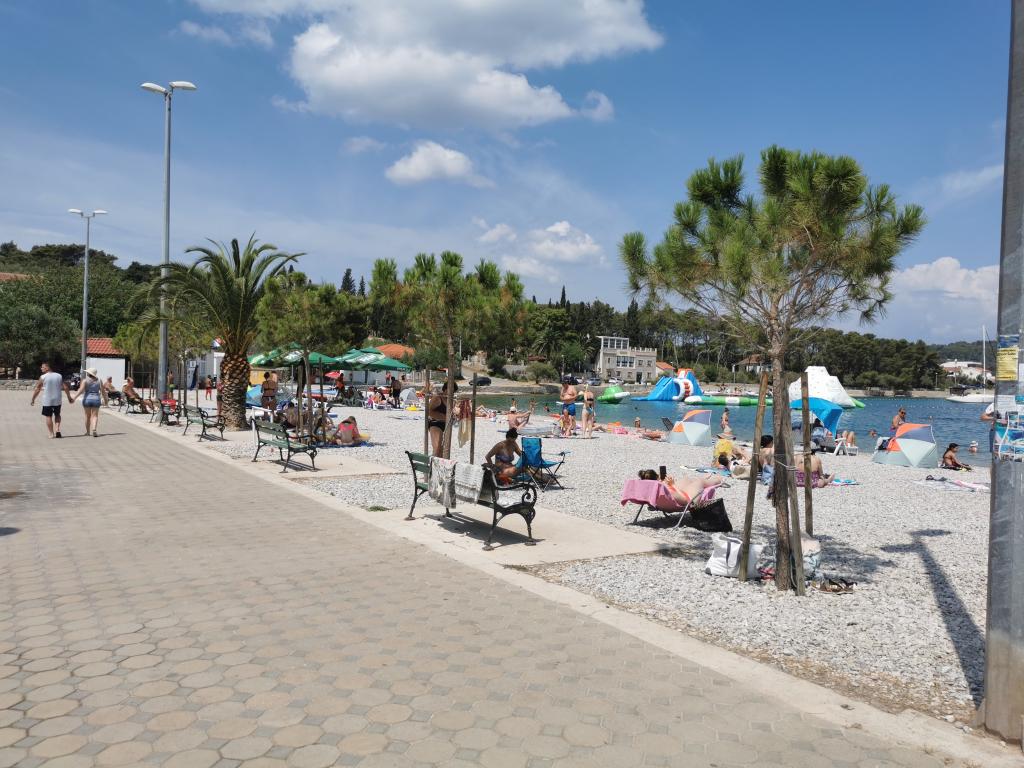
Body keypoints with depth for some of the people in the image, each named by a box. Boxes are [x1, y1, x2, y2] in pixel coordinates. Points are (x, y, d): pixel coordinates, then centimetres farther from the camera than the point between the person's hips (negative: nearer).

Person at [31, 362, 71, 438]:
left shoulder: (43, 377, -8)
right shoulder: (59, 376, 3)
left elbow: (37, 389, -6)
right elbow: (65, 388, 3)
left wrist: (33, 399, 4)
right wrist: (69, 397, 11)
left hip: (47, 401, -3)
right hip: (57, 400, 3)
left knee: (48, 416, 7)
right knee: (57, 415, 20)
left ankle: (51, 434, 7)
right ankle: (57, 429, 3)